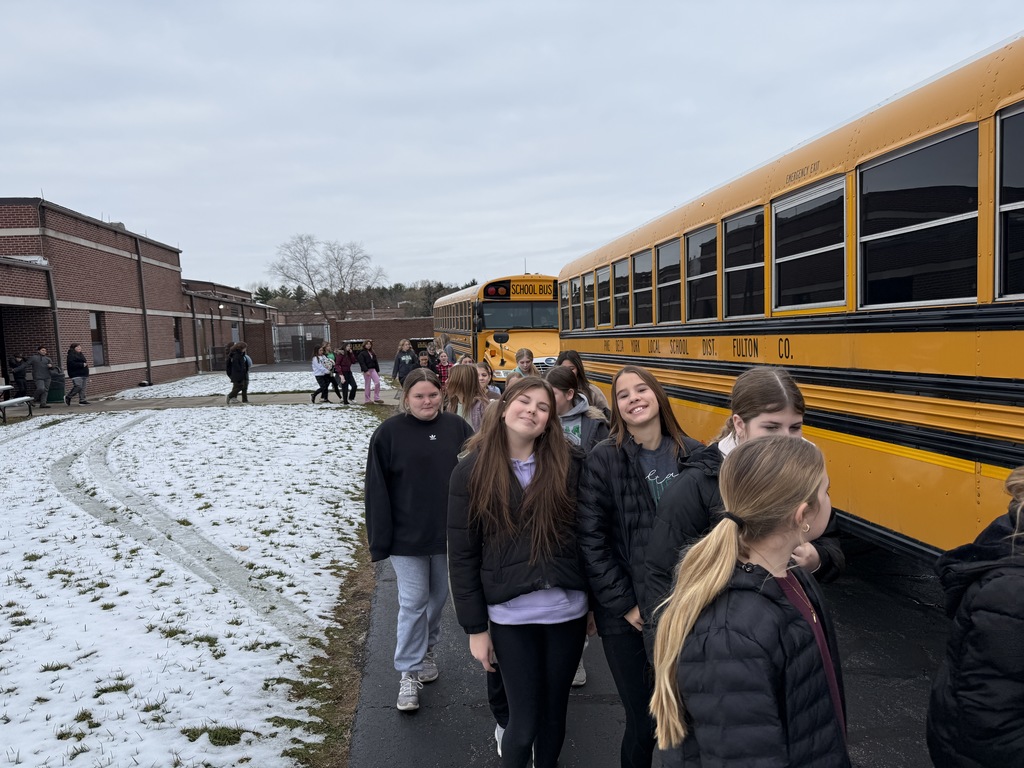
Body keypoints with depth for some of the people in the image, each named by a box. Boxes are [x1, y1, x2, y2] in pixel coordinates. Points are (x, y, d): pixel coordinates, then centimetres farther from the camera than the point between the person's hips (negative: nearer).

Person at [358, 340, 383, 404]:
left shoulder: (372, 353, 18)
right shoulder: (362, 353, -4)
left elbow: (376, 362, 20)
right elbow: (362, 363, -14)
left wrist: (378, 371, 15)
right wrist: (366, 371, -22)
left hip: (373, 370, 6)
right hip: (366, 370, -6)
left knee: (377, 382, -8)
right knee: (367, 385, -1)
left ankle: (376, 398, 0)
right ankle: (367, 400, 6)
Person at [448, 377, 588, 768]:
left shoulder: (567, 465, -2)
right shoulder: (471, 471, -5)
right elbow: (462, 555, -3)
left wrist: (595, 600, 7)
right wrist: (475, 627, -3)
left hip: (568, 611, 2)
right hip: (510, 617, -2)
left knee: (554, 714, 17)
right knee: (525, 722, 6)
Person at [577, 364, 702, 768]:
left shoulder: (693, 453, -1)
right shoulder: (603, 459, -11)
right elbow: (591, 539, -10)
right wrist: (623, 604, -10)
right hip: (627, 614, -3)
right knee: (644, 721, 7)